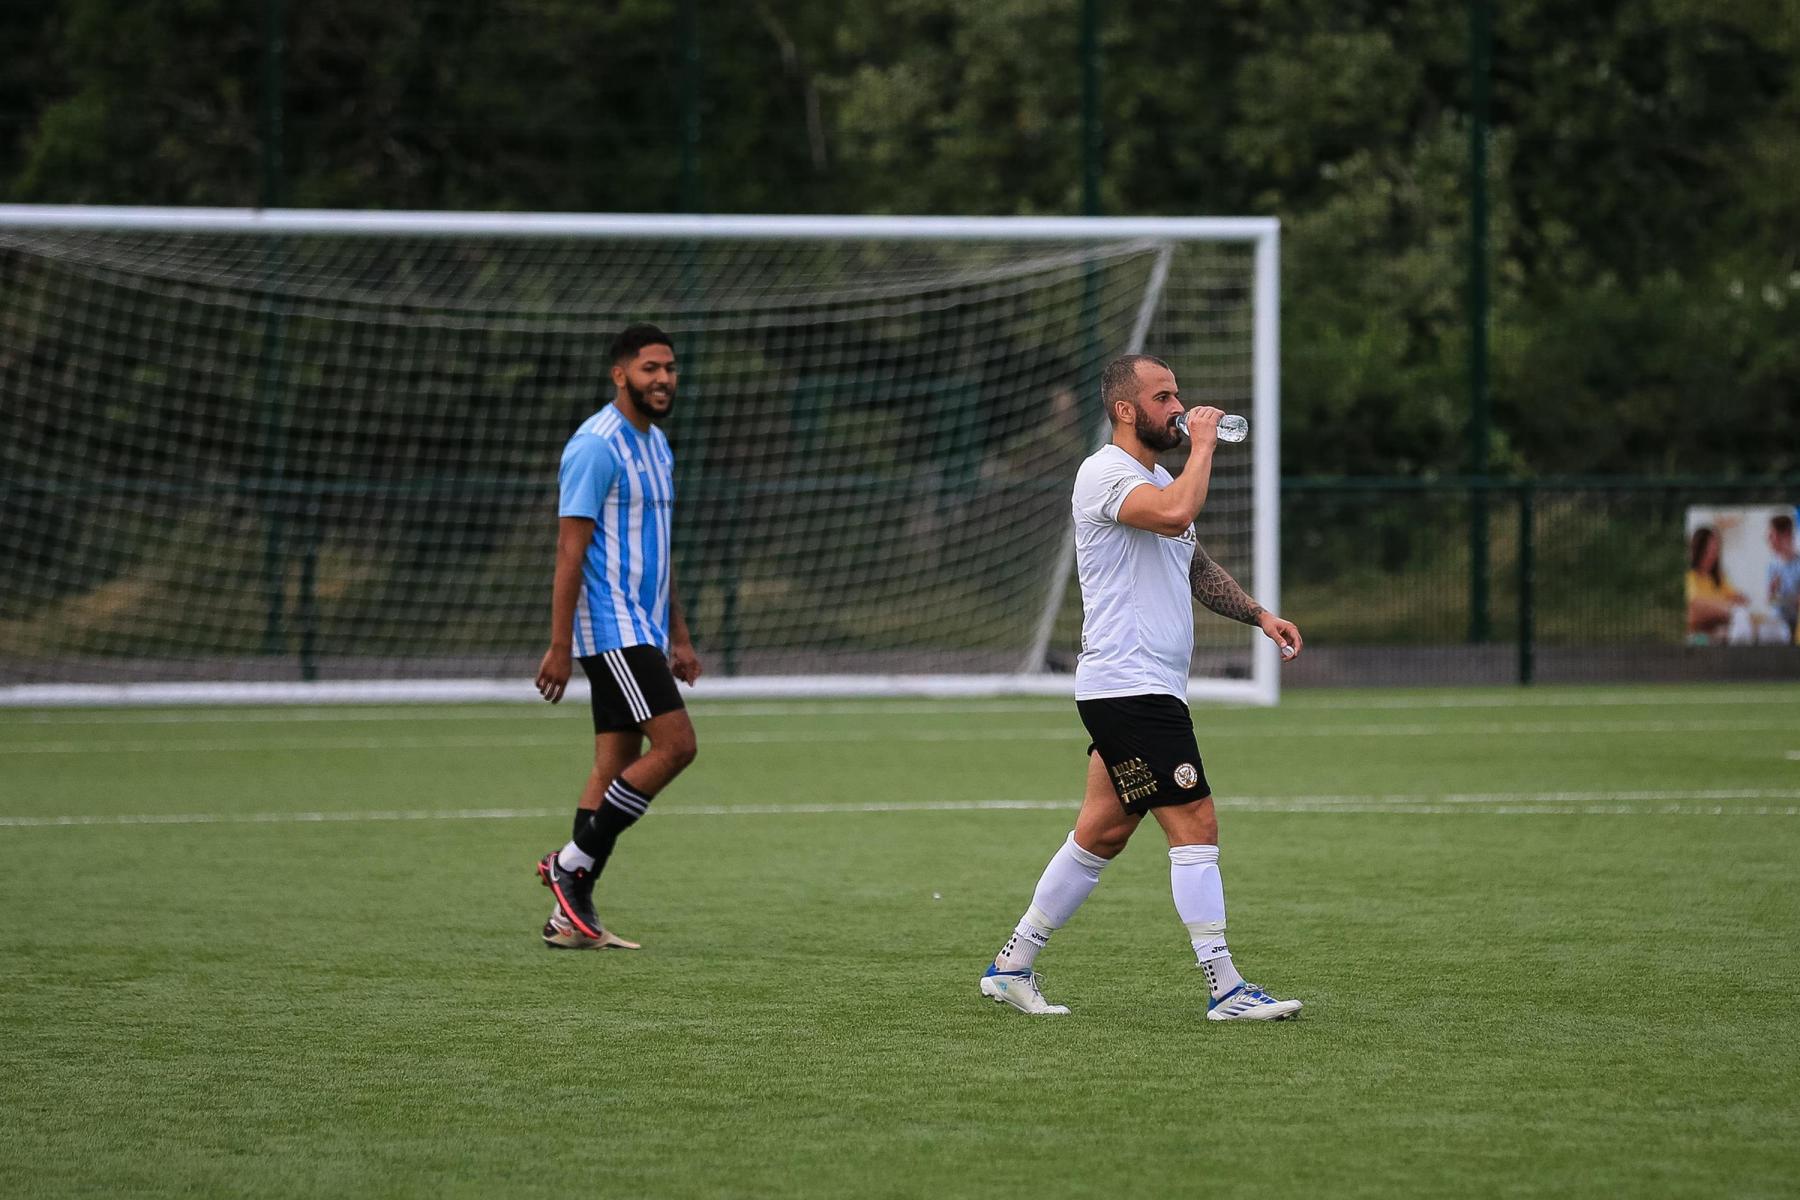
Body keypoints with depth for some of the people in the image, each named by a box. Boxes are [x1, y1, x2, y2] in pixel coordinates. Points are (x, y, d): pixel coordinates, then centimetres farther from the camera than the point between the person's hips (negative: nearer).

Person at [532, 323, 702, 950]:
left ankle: (571, 915, 6)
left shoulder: (656, 445, 17)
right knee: (675, 744, -15)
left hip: (642, 630, 9)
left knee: (616, 766, 5)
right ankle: (571, 862, -8)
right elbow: (570, 550, -16)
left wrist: (678, 635, 21)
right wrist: (560, 646, -19)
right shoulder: (596, 446, -13)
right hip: (611, 629, -9)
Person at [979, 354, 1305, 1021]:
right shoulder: (1104, 473, -12)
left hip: (1146, 690, 10)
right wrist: (1202, 445, -17)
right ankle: (1224, 989, -11)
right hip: (1127, 685, -10)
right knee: (1196, 826, -12)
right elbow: (1176, 514, -32)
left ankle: (1012, 967, 19)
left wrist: (1258, 614, 21)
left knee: (1102, 834, 12)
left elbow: (1195, 564, 33)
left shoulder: (1157, 481, 21)